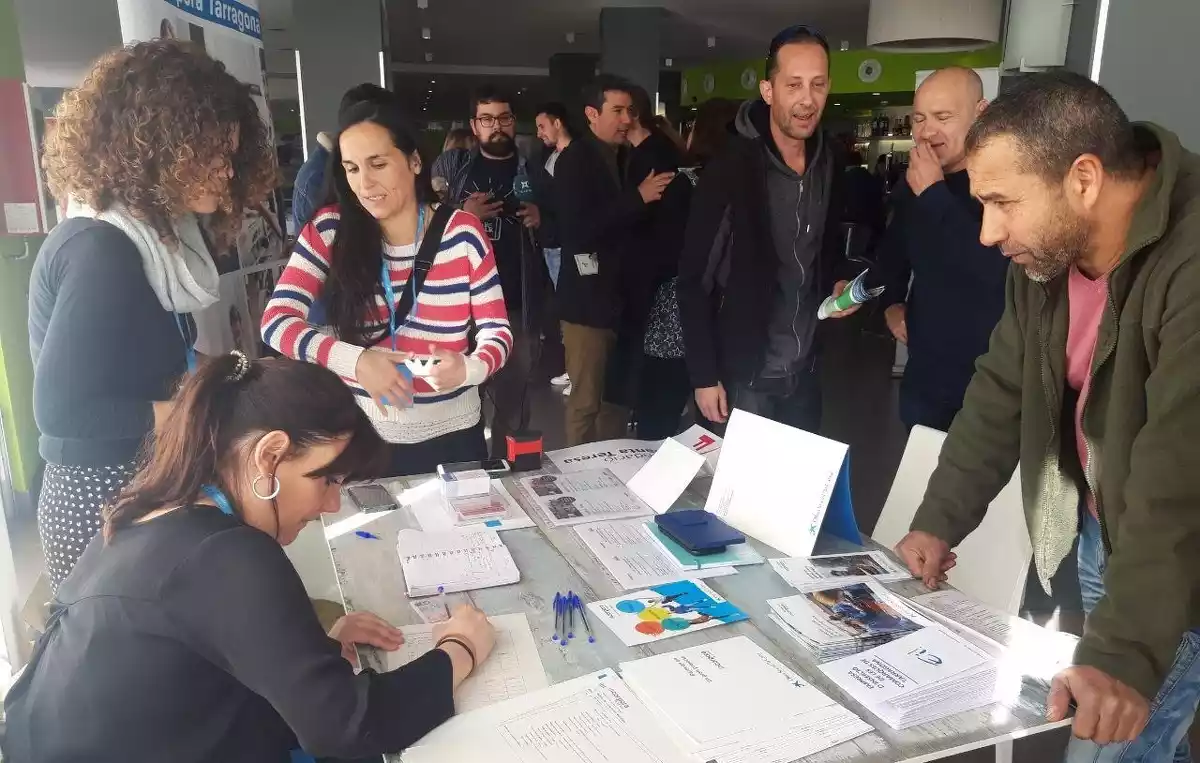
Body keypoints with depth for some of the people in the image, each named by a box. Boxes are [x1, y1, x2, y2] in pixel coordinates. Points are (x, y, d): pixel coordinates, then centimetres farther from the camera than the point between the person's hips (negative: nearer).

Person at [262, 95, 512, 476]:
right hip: (360, 438, 0)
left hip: (451, 436, 0)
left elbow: (496, 330, -6)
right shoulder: (329, 231, -7)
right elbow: (277, 322, -11)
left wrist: (468, 369, -28)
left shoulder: (463, 232, -9)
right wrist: (354, 360, -27)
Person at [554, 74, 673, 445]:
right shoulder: (575, 159, -10)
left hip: (621, 297, 8)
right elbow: (575, 230, -23)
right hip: (589, 300, -7)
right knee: (586, 402, 0)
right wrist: (637, 197, -20)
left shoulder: (623, 157, 13)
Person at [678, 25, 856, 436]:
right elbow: (694, 279, -15)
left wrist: (835, 284, -2)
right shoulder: (730, 169, -18)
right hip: (743, 377, -5)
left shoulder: (828, 164, 0)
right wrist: (703, 376, -14)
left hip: (805, 372, 6)